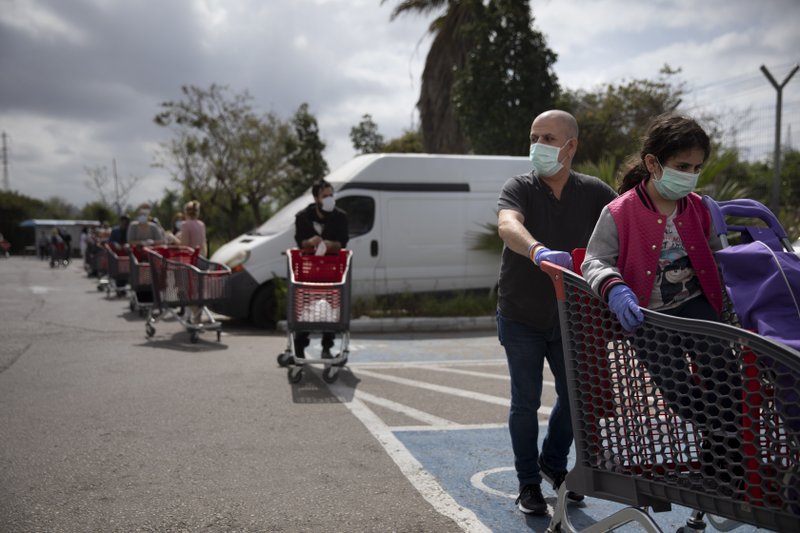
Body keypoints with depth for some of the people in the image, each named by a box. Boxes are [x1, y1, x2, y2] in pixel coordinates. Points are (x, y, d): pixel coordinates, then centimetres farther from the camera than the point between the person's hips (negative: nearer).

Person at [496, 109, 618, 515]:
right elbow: (508, 225, -33)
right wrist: (539, 252, -55)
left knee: (574, 395, 13)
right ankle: (528, 482, 23)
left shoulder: (593, 192, -2)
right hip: (521, 317, -3)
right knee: (526, 401, 5)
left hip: (570, 316, 3)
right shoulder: (519, 188, -12)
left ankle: (554, 462, 38)